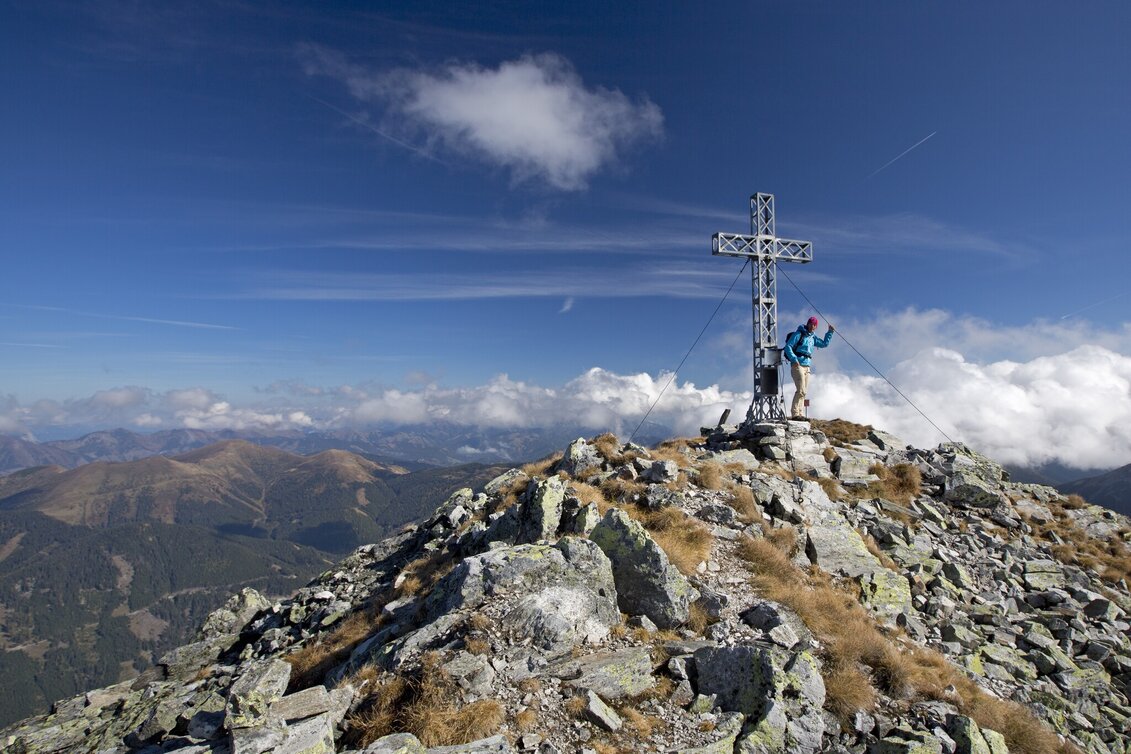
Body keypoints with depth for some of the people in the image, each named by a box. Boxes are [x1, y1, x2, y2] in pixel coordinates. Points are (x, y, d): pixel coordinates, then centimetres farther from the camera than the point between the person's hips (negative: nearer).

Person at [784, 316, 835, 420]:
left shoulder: (812, 338, 20)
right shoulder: (798, 334, -3)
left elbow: (824, 344, 32)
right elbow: (788, 347, -12)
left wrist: (830, 332, 22)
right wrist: (794, 359, -24)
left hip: (807, 367, 8)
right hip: (797, 365, -8)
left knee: (804, 391, 7)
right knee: (801, 390, -15)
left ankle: (800, 414, 10)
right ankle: (795, 413, -13)